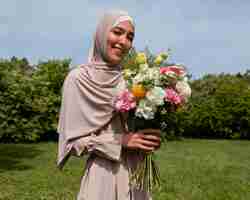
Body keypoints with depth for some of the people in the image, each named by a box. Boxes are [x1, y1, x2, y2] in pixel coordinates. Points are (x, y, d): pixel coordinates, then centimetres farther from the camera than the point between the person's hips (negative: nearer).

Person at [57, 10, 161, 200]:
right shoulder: (79, 78, -10)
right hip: (104, 172, -5)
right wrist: (121, 140, -20)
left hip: (136, 170, 5)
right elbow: (73, 140, -10)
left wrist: (151, 138, -9)